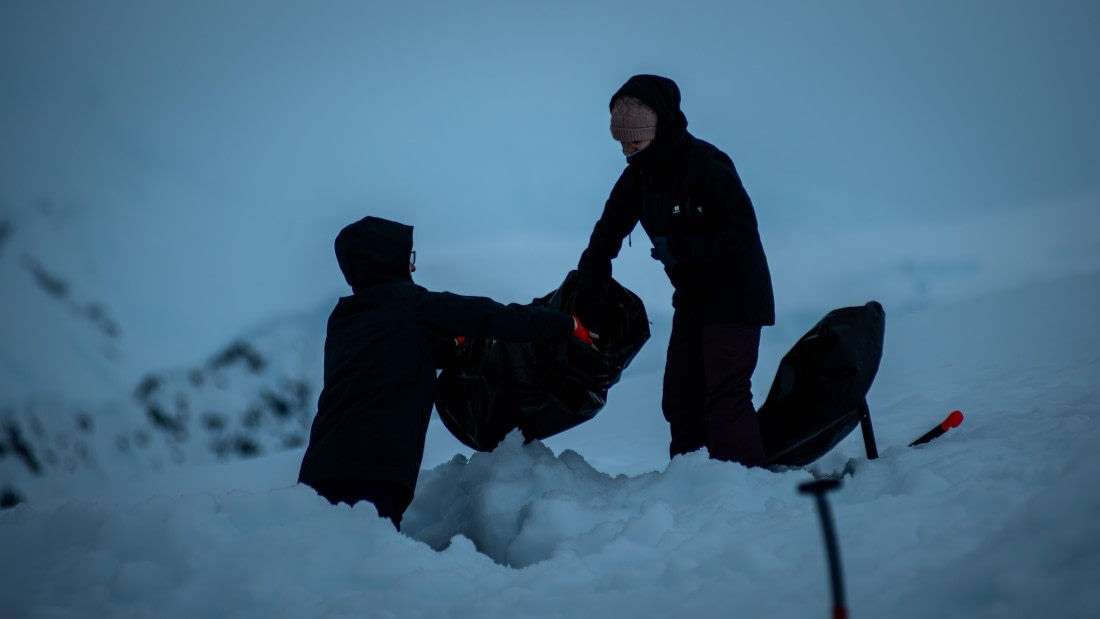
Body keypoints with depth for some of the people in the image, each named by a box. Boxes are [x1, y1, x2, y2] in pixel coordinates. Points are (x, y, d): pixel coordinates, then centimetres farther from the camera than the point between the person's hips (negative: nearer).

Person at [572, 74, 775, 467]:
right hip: (691, 298, 8)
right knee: (680, 399, 6)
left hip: (734, 295, -8)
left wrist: (681, 249, -25)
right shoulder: (637, 176, 3)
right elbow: (607, 234, 5)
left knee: (725, 397, -16)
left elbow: (741, 229, -21)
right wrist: (588, 294, -4)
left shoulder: (705, 163, -20)